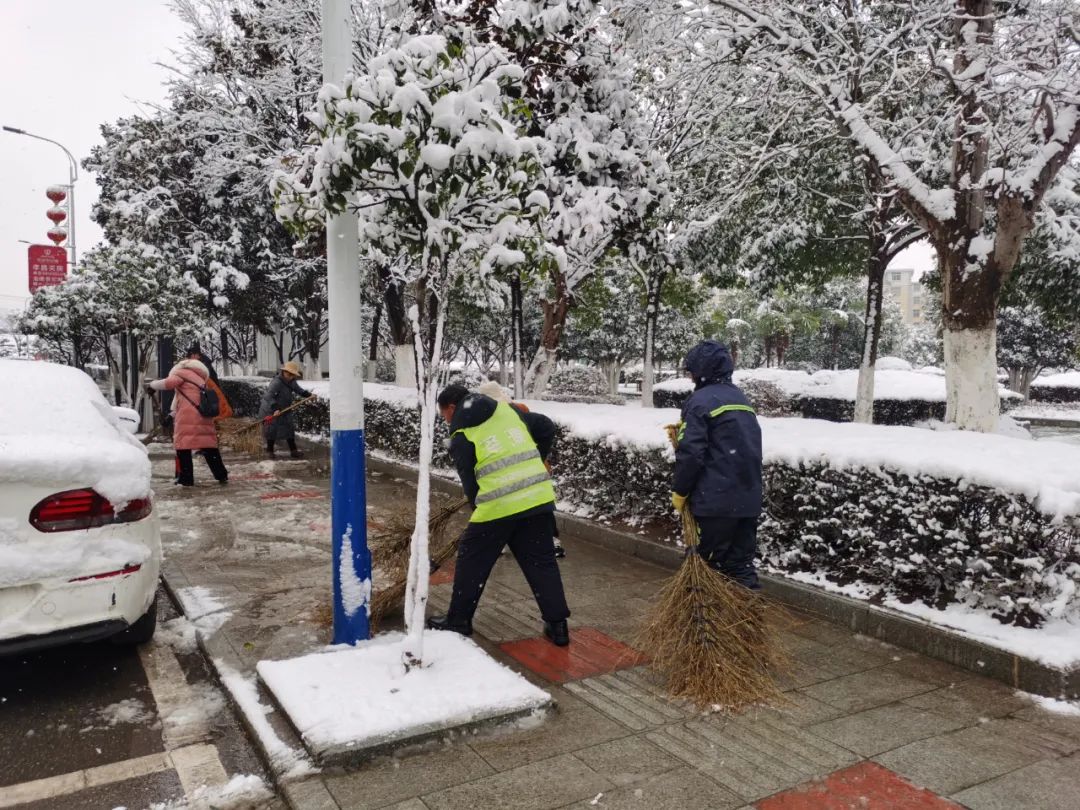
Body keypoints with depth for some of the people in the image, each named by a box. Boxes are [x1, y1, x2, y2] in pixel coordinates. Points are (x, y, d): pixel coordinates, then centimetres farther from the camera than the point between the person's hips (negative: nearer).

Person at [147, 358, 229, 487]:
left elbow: (169, 383, -11)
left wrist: (152, 384, 6)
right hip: (204, 418, 7)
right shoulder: (201, 380, 32)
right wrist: (174, 414, 34)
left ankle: (186, 479, -3)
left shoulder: (182, 373, 9)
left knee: (183, 447, -1)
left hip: (187, 418, -7)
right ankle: (222, 476, 12)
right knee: (209, 447, 11)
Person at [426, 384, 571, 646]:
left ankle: (459, 620, 26)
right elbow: (546, 427, 15)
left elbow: (470, 483, 2)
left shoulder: (461, 438, 1)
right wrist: (535, 463, 25)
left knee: (471, 562, 15)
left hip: (498, 506, -4)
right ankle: (557, 625, 15)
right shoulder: (507, 410, 12)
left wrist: (479, 506, 19)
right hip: (539, 497, 5)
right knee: (542, 562, 14)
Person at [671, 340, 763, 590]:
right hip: (748, 497, 7)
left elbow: (691, 452, -16)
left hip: (716, 499, -7)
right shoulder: (741, 398, 15)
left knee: (708, 563, 5)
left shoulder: (700, 400, -11)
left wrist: (680, 491, -4)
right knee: (742, 562, 11)